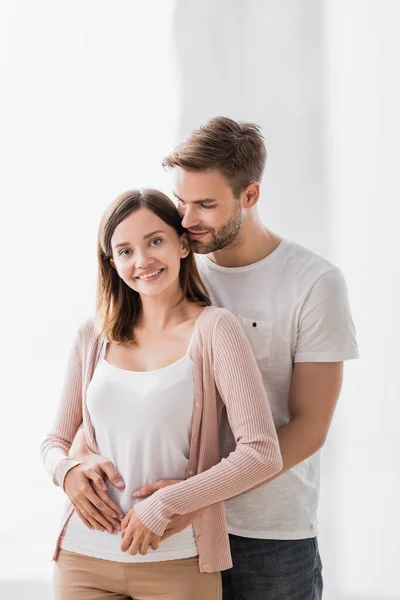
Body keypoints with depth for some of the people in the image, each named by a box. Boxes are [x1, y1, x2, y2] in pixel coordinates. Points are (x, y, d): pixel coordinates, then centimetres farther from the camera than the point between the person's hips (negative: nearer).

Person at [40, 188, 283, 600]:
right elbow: (56, 440, 14)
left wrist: (163, 505, -15)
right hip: (83, 558, 3)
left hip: (176, 562, -3)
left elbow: (262, 454, -13)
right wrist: (68, 472, -8)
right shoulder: (94, 336, 6)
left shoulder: (213, 329, -6)